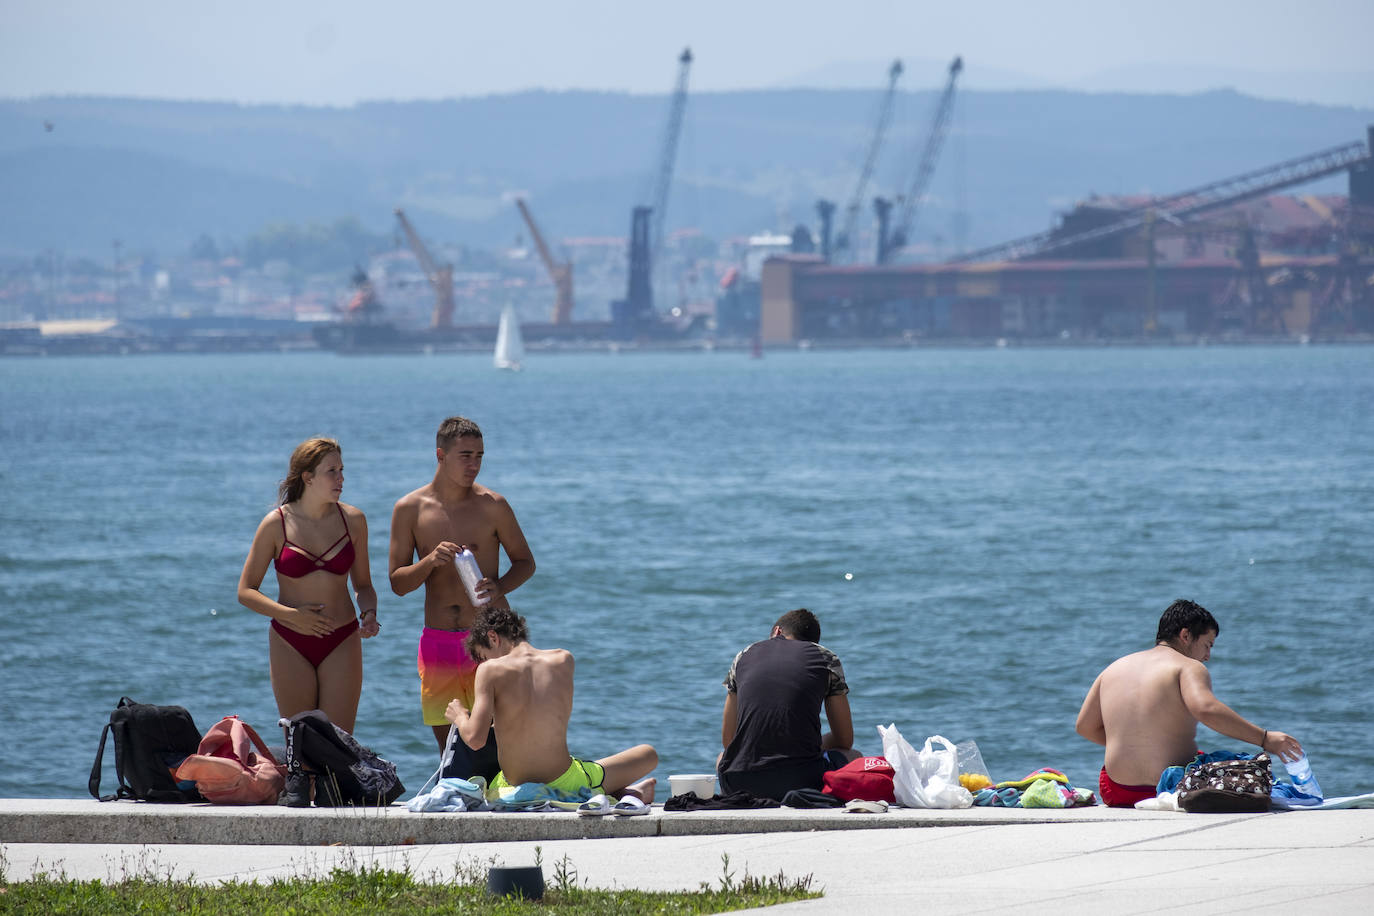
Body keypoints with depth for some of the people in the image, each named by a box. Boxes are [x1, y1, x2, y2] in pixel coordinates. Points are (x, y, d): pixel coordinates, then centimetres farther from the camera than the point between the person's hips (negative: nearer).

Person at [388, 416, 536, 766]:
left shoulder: (492, 506, 0)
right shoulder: (410, 509, 3)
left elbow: (525, 561, 9)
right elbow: (397, 583, 4)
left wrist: (500, 586, -12)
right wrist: (430, 562, -17)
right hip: (438, 642, 2)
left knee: (493, 743, -9)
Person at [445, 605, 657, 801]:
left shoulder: (491, 670, -11)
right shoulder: (564, 660, 0)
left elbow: (475, 739, -17)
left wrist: (459, 717, 6)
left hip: (515, 788, -4)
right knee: (649, 755, 29)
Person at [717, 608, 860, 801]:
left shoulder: (744, 656, 20)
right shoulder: (826, 659, 14)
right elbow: (845, 740, 18)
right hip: (802, 780, -2)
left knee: (723, 758, 40)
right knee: (852, 757, 30)